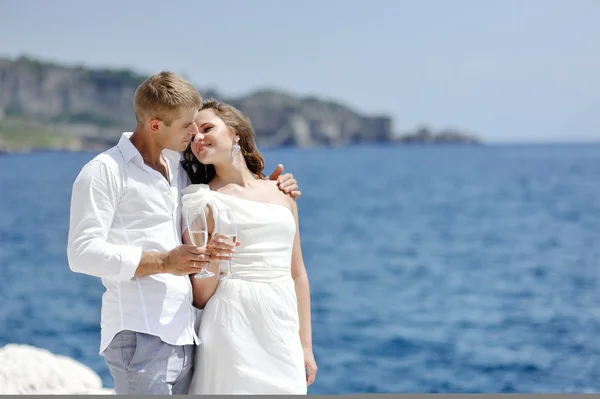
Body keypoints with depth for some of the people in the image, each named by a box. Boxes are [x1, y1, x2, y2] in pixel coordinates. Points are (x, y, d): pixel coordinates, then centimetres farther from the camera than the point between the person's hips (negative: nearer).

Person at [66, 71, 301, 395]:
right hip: (141, 336, -7)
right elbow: (82, 253, -12)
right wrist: (162, 262, -19)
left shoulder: (178, 171, 21)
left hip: (183, 337, 7)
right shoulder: (105, 171, -3)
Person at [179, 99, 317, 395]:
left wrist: (305, 346, 11)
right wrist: (211, 262, -21)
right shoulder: (201, 200, 0)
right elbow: (201, 297, -1)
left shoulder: (282, 193, 11)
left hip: (283, 330, 3)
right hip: (233, 327, -3)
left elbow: (297, 274, 13)